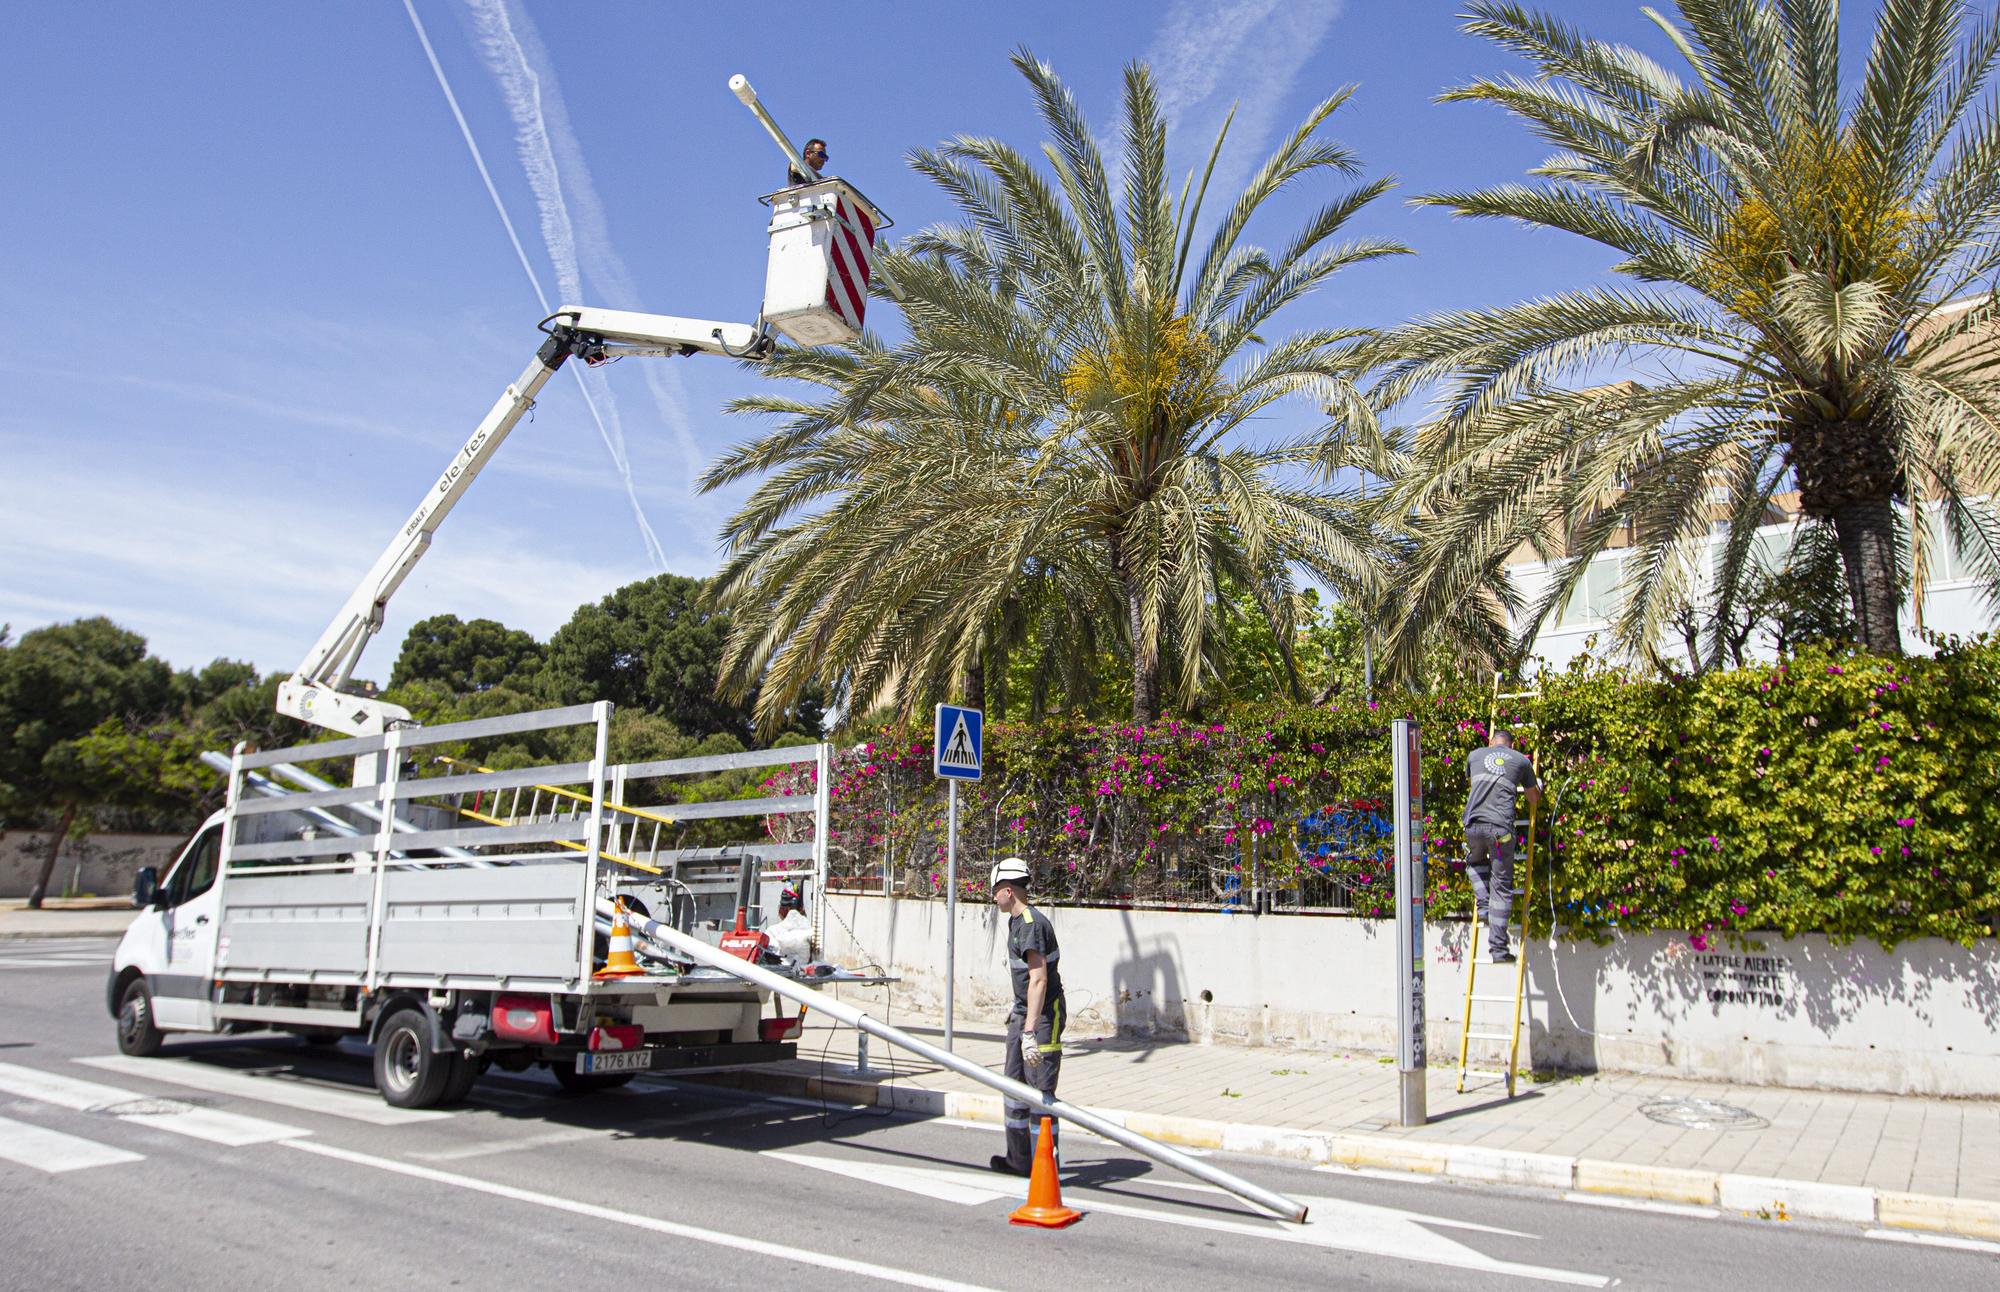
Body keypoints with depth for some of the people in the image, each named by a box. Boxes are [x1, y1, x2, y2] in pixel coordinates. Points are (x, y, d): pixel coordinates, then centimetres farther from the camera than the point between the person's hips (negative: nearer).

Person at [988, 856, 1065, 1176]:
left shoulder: (1031, 924, -20)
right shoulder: (1017, 921, 12)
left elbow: (1038, 979, -28)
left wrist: (1030, 1031, -32)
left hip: (1044, 1015, -11)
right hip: (1024, 1013, 11)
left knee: (1040, 1092, -7)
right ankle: (1019, 1159, 24)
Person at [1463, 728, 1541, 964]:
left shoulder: (1475, 755, 19)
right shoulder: (1521, 761, 14)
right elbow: (1534, 799, 23)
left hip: (1473, 824, 2)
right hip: (1500, 827, -2)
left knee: (1474, 862, 34)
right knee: (1502, 888, 5)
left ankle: (1484, 904, 13)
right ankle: (1498, 949, 3)